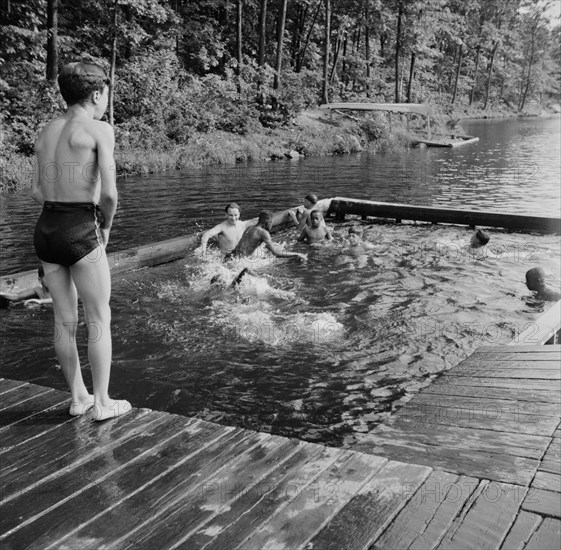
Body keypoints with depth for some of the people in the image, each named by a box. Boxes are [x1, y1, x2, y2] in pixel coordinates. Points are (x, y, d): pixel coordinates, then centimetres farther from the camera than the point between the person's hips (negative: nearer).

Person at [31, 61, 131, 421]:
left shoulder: (46, 132, 14)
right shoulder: (99, 129, -7)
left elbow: (38, 192, 15)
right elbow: (110, 193, -14)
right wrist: (106, 228, 2)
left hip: (46, 228, 7)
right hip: (80, 231, -7)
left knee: (65, 319, 14)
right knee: (100, 318, 5)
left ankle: (78, 397, 26)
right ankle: (102, 403, 13)